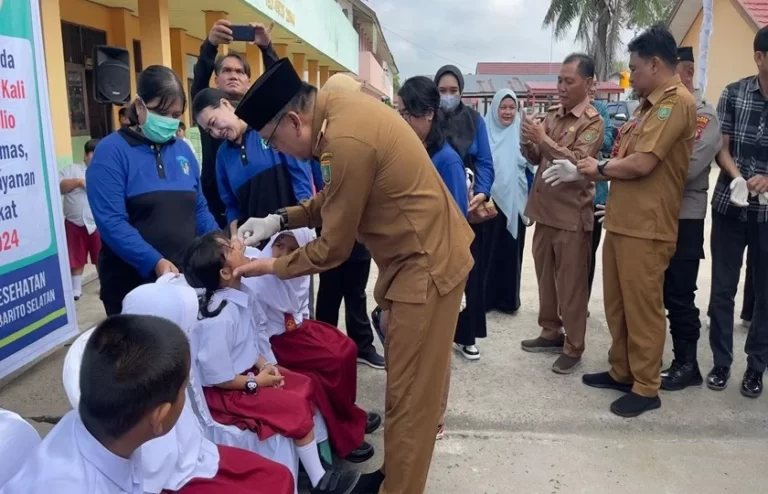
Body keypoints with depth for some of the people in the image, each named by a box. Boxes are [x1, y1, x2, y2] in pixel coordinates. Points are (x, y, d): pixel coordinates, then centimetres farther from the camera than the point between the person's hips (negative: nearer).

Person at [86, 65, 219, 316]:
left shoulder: (183, 150, 9)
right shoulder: (112, 150, -8)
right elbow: (111, 223, -17)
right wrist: (155, 262, -27)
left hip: (186, 275, 5)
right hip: (132, 281, -5)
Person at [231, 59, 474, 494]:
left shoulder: (346, 141, -27)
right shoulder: (339, 107, 2)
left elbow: (333, 248, -17)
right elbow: (335, 199, 14)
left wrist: (271, 267, -3)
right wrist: (280, 221, 6)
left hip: (426, 264, -10)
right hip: (419, 255, 10)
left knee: (410, 393, 3)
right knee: (408, 383, 20)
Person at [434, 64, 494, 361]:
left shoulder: (474, 120, 4)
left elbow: (485, 162, 0)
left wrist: (482, 194, -17)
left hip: (468, 208, 1)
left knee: (469, 271, 7)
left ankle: (465, 336, 20)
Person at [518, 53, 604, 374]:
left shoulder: (592, 122, -7)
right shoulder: (552, 115, 12)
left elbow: (577, 162, -20)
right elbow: (535, 158, 11)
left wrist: (544, 139, -25)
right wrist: (528, 142, -9)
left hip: (572, 215, -6)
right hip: (544, 210, 7)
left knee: (571, 283, 1)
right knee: (545, 276, 15)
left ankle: (573, 348, 12)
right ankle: (551, 333, 30)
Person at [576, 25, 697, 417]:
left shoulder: (676, 101, -14)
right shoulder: (650, 104, 19)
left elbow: (641, 164, -20)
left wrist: (600, 168, -3)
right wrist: (588, 172, 4)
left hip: (647, 227, -9)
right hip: (621, 220, 9)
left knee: (642, 309, 1)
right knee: (616, 305, 16)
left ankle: (646, 388, 15)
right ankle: (621, 372, 30)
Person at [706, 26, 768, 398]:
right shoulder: (734, 93, -1)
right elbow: (721, 147, -1)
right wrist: (738, 178, -20)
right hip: (730, 206, 1)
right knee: (722, 288, 7)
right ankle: (721, 362, 23)